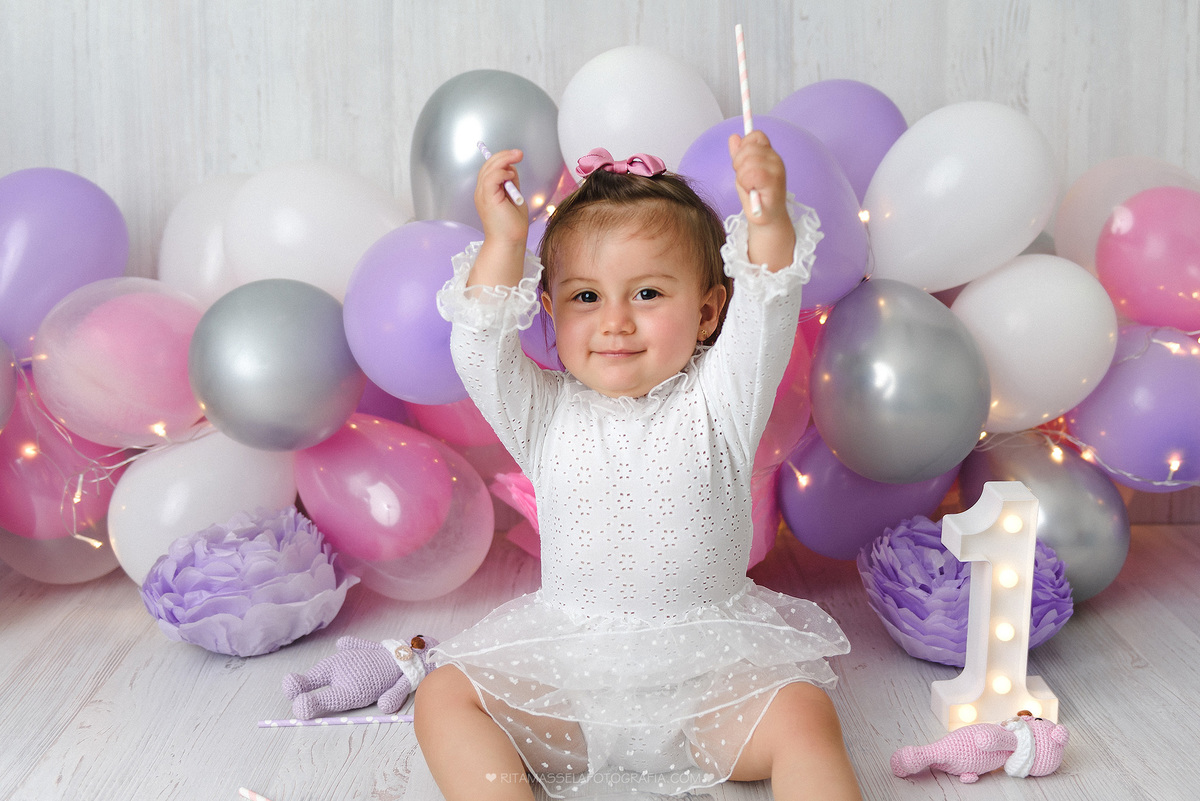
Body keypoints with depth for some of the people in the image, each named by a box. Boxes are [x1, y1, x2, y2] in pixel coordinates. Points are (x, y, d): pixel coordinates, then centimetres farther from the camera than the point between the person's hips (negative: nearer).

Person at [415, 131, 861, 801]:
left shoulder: (715, 402, -4)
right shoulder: (546, 412, 1)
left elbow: (766, 316, -20)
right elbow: (479, 348, -15)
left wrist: (770, 221, -39)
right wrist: (503, 243, -29)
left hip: (710, 666, -2)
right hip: (569, 665, 2)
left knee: (804, 716, -25)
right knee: (443, 699, -13)